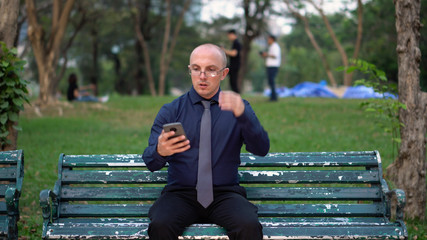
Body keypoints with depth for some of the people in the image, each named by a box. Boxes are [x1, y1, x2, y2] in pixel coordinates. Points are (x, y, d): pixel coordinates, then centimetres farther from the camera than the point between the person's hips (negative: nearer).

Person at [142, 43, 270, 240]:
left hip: (225, 195, 0)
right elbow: (151, 163, -3)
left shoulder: (237, 108, 10)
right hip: (181, 193, 0)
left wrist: (242, 115, -24)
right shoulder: (170, 111, 8)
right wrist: (159, 151, -28)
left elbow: (262, 149, -6)